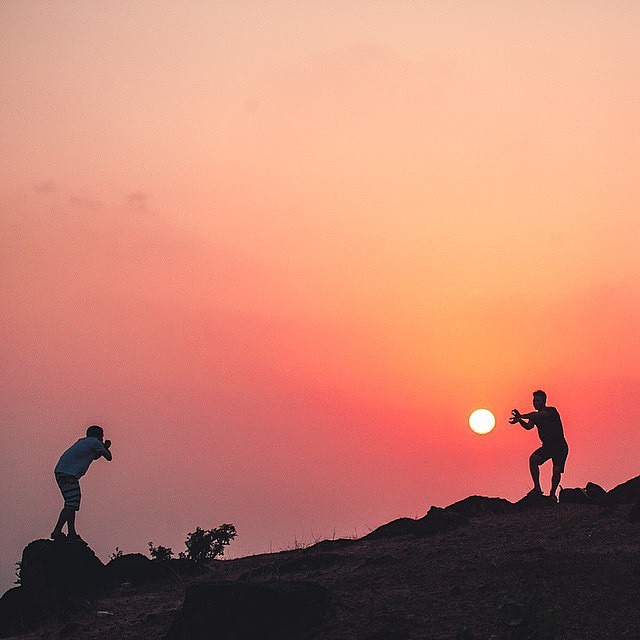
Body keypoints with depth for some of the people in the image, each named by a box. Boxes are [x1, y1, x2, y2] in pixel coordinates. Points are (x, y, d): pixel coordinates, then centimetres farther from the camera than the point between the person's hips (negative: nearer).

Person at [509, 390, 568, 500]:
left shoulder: (552, 411, -15)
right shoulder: (535, 415, 4)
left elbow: (541, 415, -35)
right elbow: (529, 426, -14)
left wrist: (521, 416, -44)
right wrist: (520, 420, -36)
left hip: (560, 447, -5)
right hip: (547, 446, 5)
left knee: (556, 471, -15)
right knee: (533, 459, -21)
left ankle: (552, 494, 8)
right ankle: (537, 489, -19)